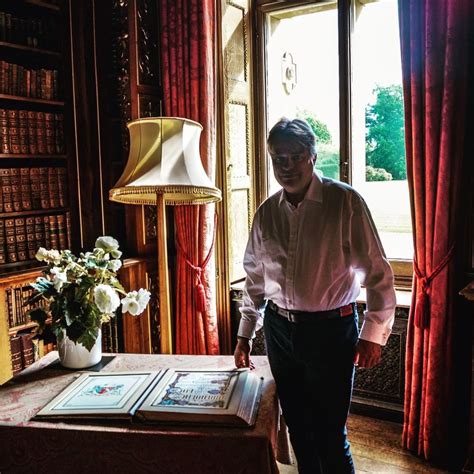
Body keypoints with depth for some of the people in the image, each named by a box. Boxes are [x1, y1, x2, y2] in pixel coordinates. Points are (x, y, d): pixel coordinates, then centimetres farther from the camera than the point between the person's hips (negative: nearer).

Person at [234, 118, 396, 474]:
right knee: (297, 426, 17)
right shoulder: (266, 213, 4)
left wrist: (373, 333, -10)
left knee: (329, 432, 3)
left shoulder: (345, 202, -9)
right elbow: (255, 276, 12)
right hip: (279, 328, 5)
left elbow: (377, 271, -7)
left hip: (330, 329, -4)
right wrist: (245, 334, 14)